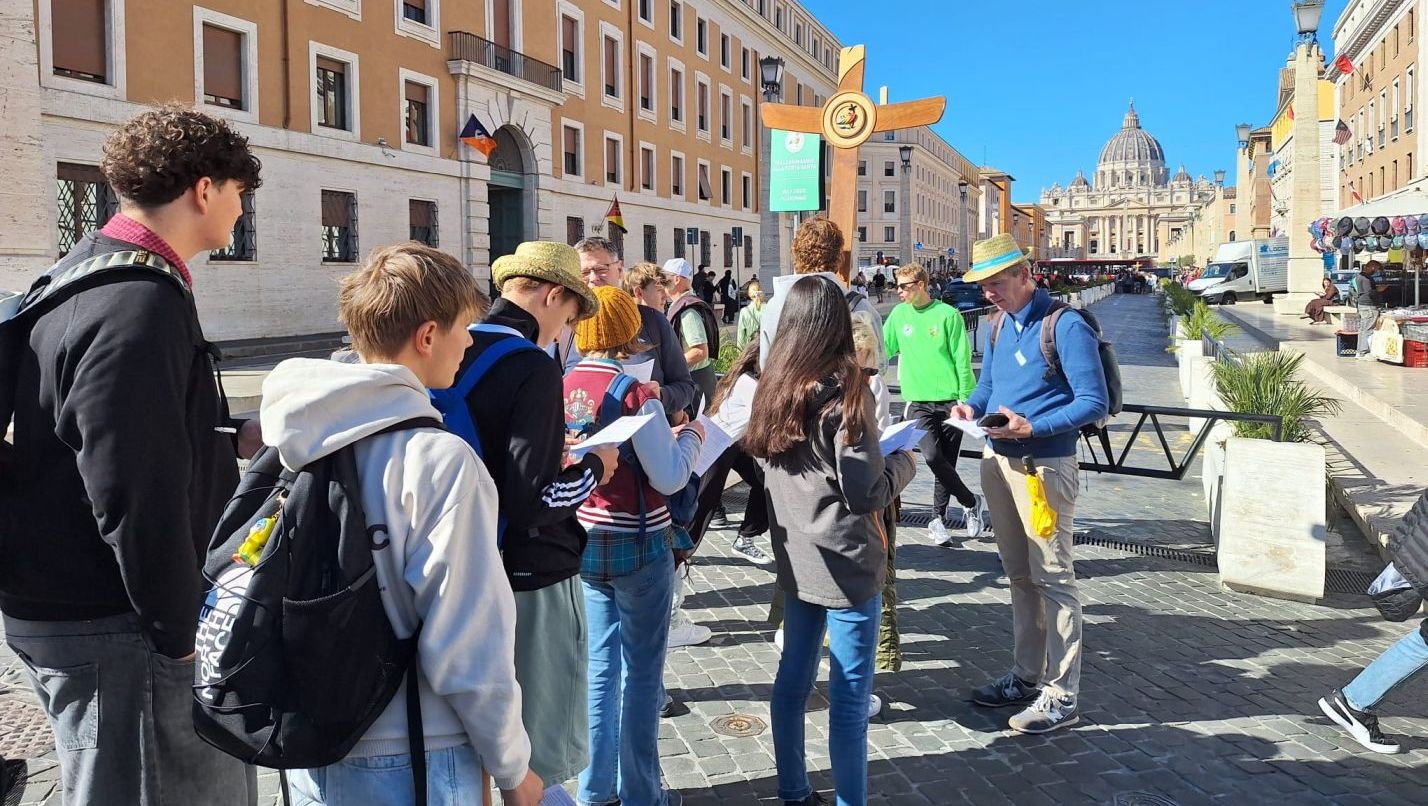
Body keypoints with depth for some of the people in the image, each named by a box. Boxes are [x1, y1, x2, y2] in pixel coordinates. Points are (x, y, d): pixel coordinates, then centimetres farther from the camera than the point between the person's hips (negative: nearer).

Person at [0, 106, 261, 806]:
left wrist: (235, 439, 15)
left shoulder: (87, 276, 11)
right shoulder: (139, 303, -22)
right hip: (112, 625, -10)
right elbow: (134, 492, -26)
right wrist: (179, 631, -17)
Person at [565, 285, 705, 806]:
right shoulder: (632, 391, -19)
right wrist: (690, 437, 1)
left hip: (586, 541, 6)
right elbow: (668, 477, -18)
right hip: (637, 545, -6)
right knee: (641, 670, 7)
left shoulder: (565, 387, -1)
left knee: (601, 663, 17)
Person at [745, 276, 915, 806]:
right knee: (849, 698, 3)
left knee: (792, 679, 17)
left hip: (795, 558, 7)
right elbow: (866, 493, -18)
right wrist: (903, 462, 1)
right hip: (845, 563, -7)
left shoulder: (774, 384, 3)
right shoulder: (843, 390, -18)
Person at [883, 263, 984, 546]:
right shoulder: (899, 314, 5)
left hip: (950, 400, -2)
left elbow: (963, 360, -5)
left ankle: (938, 517, 19)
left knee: (947, 462, 3)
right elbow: (882, 349, 10)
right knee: (932, 456, -14)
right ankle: (972, 502, 5)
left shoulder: (948, 315, -6)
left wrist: (967, 399, -6)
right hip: (918, 402, 2)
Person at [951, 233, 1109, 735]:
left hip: (1043, 465, -8)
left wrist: (1032, 428, -25)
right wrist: (972, 406, -1)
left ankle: (1061, 697, 7)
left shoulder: (1066, 327, -14)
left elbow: (1094, 403, -16)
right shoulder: (999, 326, 10)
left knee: (1052, 578, -2)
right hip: (997, 461, 8)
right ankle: (1026, 675, 30)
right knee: (1019, 574, 17)